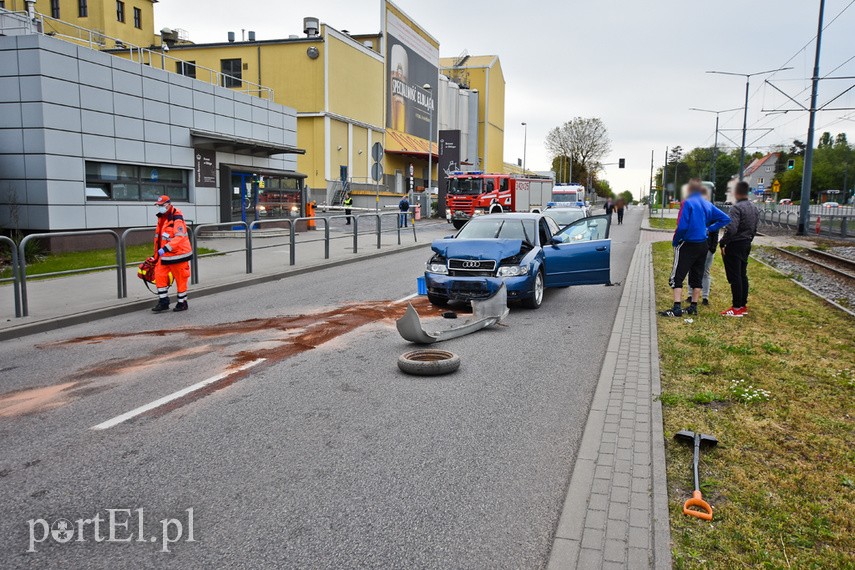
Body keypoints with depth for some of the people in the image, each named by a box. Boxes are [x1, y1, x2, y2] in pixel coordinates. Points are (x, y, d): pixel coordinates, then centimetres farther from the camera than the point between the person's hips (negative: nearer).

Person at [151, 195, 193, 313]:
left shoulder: (177, 220, -18)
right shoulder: (162, 218, 12)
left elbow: (179, 237, -29)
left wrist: (165, 248, -35)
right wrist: (159, 252, 27)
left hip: (178, 255, -8)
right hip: (165, 255, 9)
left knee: (180, 279, 3)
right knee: (159, 276, 3)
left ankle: (182, 302, 16)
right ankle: (163, 302, 11)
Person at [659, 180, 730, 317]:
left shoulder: (688, 203, -14)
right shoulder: (708, 205, 5)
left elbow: (682, 226, -21)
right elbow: (725, 219, 7)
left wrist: (675, 241, -7)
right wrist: (709, 229, 8)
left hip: (687, 245, -7)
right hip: (703, 246, 7)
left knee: (677, 276, -4)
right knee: (697, 276, 14)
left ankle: (677, 308, -10)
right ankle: (694, 307, 19)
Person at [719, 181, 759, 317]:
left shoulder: (737, 207, -18)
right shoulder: (753, 208, 11)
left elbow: (731, 229, -26)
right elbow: (754, 229, 16)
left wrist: (722, 243, -16)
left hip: (735, 245, -9)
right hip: (746, 245, 9)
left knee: (734, 277, -4)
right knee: (743, 275, 14)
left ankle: (737, 308, -1)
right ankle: (743, 305, 19)